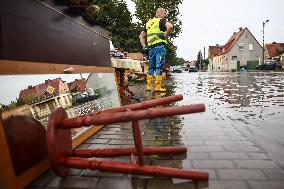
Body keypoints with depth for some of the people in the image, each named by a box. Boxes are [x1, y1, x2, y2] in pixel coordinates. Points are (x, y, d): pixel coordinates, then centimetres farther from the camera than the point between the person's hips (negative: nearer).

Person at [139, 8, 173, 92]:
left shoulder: (148, 23, 22)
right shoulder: (161, 21, 1)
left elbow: (141, 36, 23)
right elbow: (170, 26, -20)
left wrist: (144, 46, 17)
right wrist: (166, 34, -6)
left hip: (150, 47, 6)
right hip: (160, 46, -6)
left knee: (151, 67, 12)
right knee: (159, 67, -6)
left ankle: (149, 86, 13)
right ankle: (158, 87, -7)